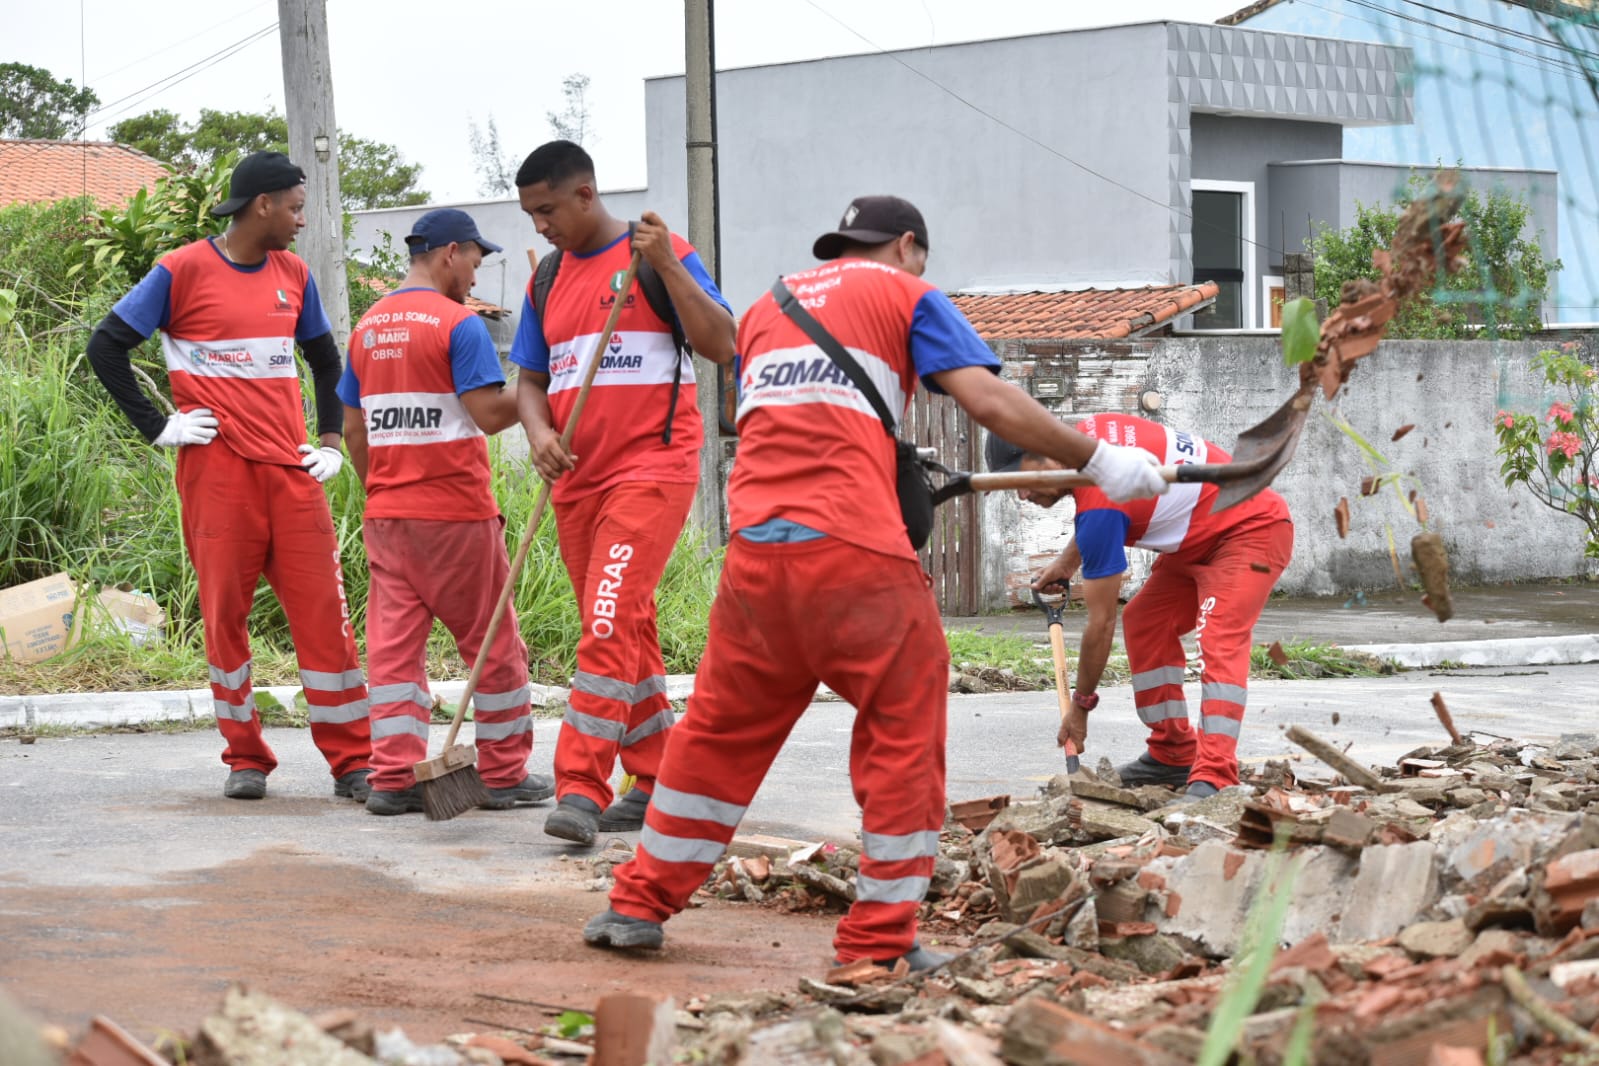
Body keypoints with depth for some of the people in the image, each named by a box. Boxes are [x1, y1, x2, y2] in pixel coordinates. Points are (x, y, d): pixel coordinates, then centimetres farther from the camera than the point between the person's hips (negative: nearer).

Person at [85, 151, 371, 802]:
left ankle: (353, 763, 1)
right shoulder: (183, 272, -4)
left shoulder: (293, 276, 12)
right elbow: (106, 346, -2)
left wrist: (331, 441, 16)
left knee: (324, 612, -2)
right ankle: (245, 760, 13)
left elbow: (324, 358, 27)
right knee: (226, 613, 2)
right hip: (217, 473, -4)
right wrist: (157, 427, -5)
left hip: (291, 470, 4)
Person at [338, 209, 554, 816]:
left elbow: (353, 429, 15)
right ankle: (505, 776, 11)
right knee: (494, 645, 5)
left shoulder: (368, 327, 12)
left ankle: (393, 778, 0)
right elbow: (489, 413, -17)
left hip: (386, 515, 6)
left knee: (393, 645, 4)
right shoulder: (458, 323, -9)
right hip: (457, 514, -6)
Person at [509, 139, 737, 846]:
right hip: (576, 477, 7)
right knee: (622, 630, 11)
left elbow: (721, 346, -12)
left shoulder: (659, 255, -4)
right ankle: (657, 780, 21)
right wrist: (539, 431, -4)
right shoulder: (548, 278, 14)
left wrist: (668, 266, -21)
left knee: (612, 623, -17)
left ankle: (581, 788, -20)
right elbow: (531, 378, 17)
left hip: (651, 468, -7)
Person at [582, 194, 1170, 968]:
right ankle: (879, 940, 4)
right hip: (855, 552, -5)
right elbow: (990, 401, -2)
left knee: (719, 729, 17)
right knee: (903, 730, 5)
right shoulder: (905, 295, 11)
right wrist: (1098, 462, 3)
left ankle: (640, 903, 23)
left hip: (755, 548, 5)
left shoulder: (764, 309, 27)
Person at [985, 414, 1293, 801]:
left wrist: (1081, 705, -11)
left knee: (1218, 640, -27)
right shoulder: (1089, 431, -7)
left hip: (1253, 531, -11)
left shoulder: (1098, 504, -30)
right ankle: (1173, 755, 12)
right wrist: (1067, 560, 11)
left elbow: (1101, 622, -22)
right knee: (1143, 623, 7)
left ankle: (1213, 778, -38)